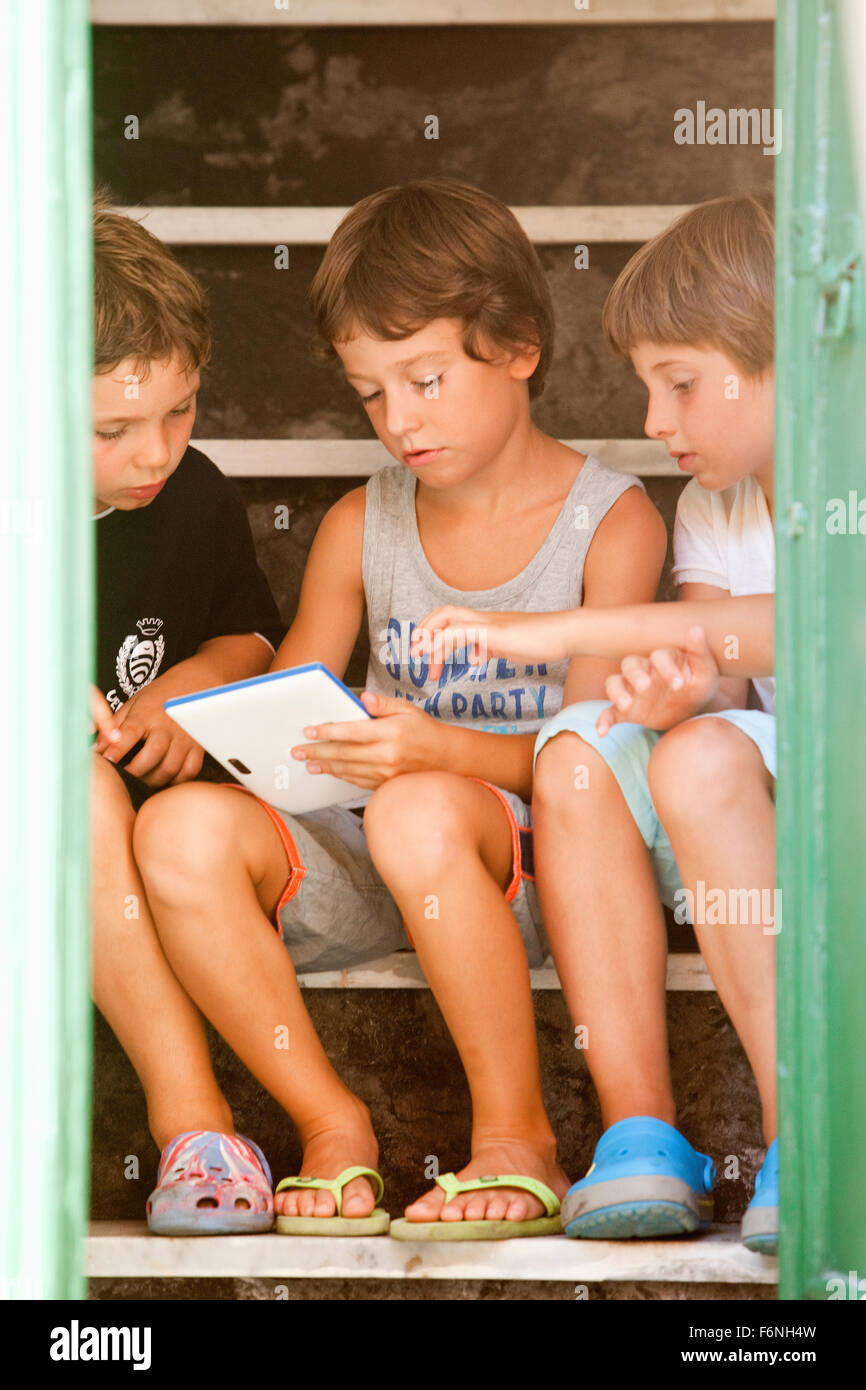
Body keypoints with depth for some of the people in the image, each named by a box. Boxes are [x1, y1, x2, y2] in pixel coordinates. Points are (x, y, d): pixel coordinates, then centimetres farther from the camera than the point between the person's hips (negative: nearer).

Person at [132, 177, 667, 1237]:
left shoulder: (612, 522, -1)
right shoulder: (359, 525, 14)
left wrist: (440, 752, -29)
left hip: (534, 856, -4)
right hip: (358, 864, 5)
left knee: (418, 814, -40)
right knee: (185, 830, -26)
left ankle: (516, 1138, -20)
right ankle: (332, 1128, -13)